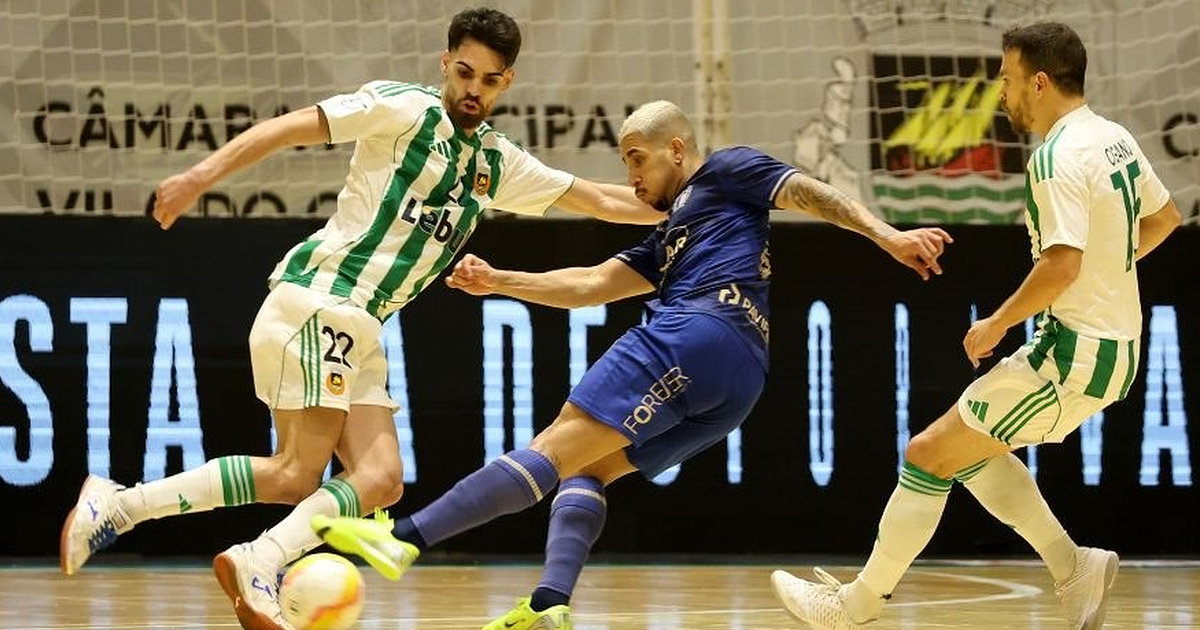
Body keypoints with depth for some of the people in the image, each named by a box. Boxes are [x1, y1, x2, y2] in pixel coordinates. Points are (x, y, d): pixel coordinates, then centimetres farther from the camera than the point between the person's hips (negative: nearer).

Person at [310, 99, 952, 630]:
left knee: (557, 448, -16)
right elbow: (592, 284, 31)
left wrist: (888, 237, -11)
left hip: (701, 329, -9)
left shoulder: (727, 172, 14)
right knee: (585, 469, 11)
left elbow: (809, 193, 4)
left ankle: (404, 538, -21)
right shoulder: (669, 237, 37)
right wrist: (497, 282, 24)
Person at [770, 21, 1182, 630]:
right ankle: (1074, 569, 14)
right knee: (971, 444, 21)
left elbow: (1062, 265, -28)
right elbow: (1164, 217, 25)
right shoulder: (1113, 138, 9)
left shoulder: (1058, 157, -19)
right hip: (1116, 346, 9)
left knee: (928, 455, -1)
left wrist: (997, 324, -15)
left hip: (1074, 354, -9)